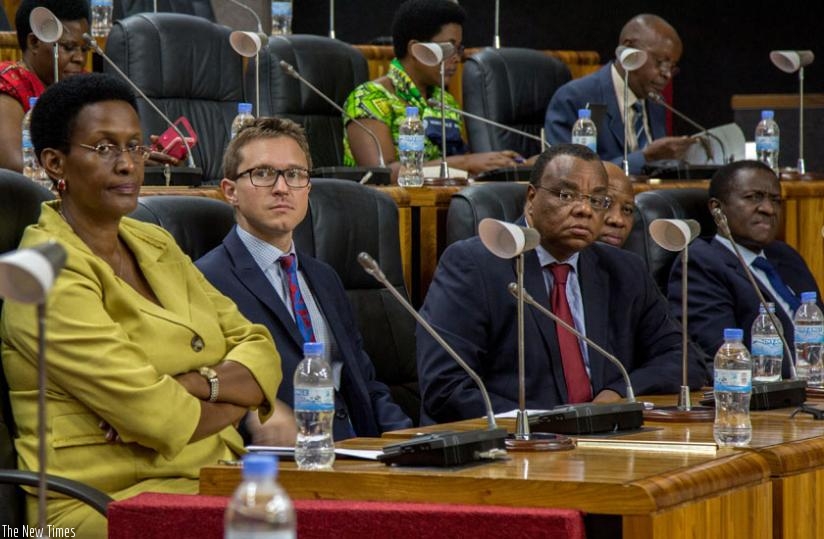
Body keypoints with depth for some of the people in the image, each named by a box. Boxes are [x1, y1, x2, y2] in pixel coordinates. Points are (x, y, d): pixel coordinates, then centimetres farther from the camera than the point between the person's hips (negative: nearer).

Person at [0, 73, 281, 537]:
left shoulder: (154, 245, 17)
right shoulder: (52, 277, -9)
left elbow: (262, 353, 11)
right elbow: (157, 417, -15)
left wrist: (196, 385, -9)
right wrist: (237, 393, 3)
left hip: (212, 482, 8)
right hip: (106, 500, -8)